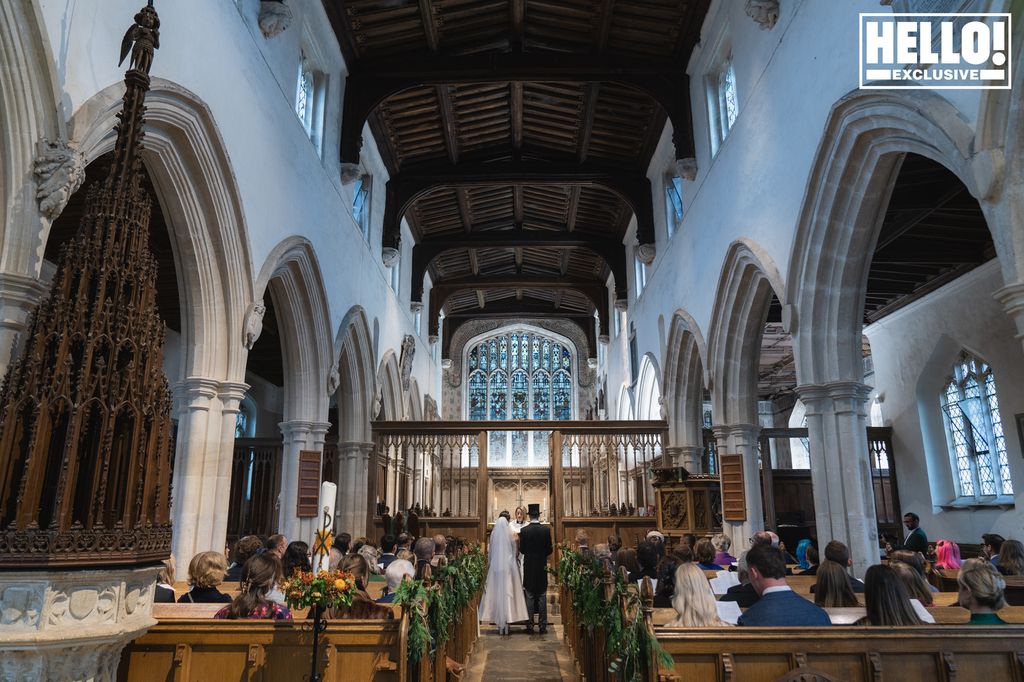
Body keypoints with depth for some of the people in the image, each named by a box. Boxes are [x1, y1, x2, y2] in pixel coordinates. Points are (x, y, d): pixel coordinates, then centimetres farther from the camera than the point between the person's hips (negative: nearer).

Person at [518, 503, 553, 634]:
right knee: (542, 597, 6)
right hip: (542, 566, 0)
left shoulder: (524, 531, -7)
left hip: (528, 566, 0)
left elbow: (521, 550, -4)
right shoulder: (546, 530, -6)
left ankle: (530, 625, 9)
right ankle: (542, 626, 7)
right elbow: (549, 549, -5)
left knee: (529, 597, 7)